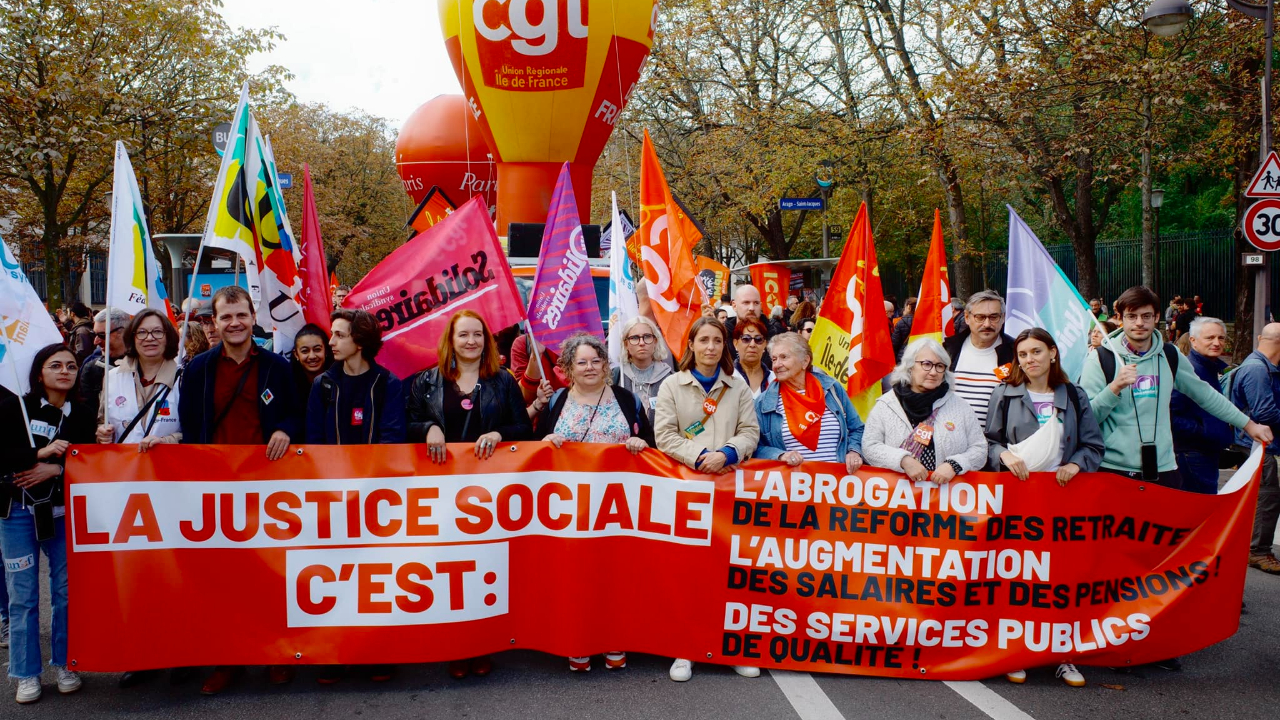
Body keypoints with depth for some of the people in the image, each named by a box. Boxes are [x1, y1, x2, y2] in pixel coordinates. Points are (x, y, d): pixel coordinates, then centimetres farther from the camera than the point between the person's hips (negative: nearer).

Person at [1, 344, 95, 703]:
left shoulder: (82, 416, 3)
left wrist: (55, 469, -14)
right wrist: (39, 452, -21)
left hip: (63, 511, 2)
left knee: (66, 590, 4)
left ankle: (65, 665, 19)